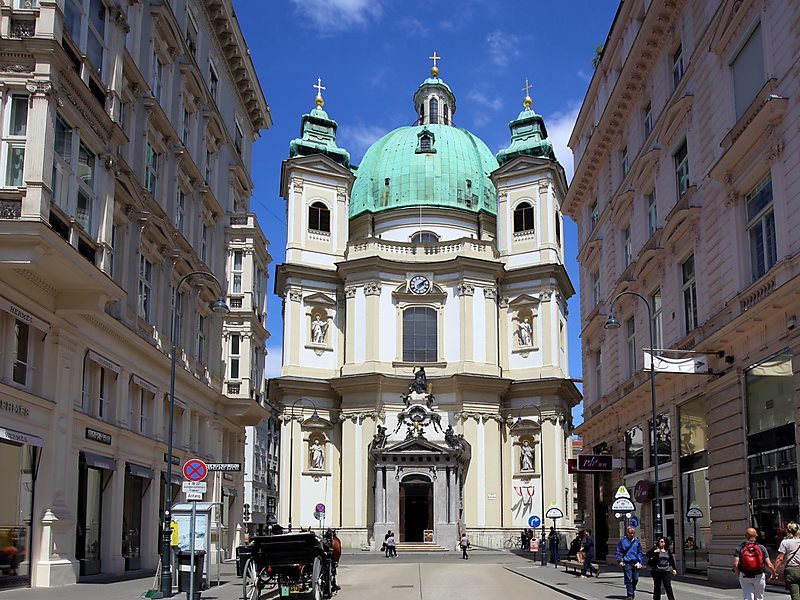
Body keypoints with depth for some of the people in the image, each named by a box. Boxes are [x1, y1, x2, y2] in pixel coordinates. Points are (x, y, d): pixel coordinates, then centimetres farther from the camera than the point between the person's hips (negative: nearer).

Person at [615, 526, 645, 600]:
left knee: (635, 579, 9)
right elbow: (618, 551, 3)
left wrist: (641, 562, 7)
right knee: (628, 579, -7)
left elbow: (640, 552, 14)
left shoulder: (636, 541, 8)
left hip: (635, 563, 3)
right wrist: (620, 561, -7)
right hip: (626, 563, -3)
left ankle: (632, 592, 30)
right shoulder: (622, 540, 0)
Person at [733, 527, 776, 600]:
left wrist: (738, 575, 7)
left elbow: (735, 565, -11)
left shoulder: (739, 548, -3)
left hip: (744, 577, -1)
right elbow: (769, 565, -6)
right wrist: (774, 573, 13)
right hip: (759, 577, 1)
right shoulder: (761, 548, -2)